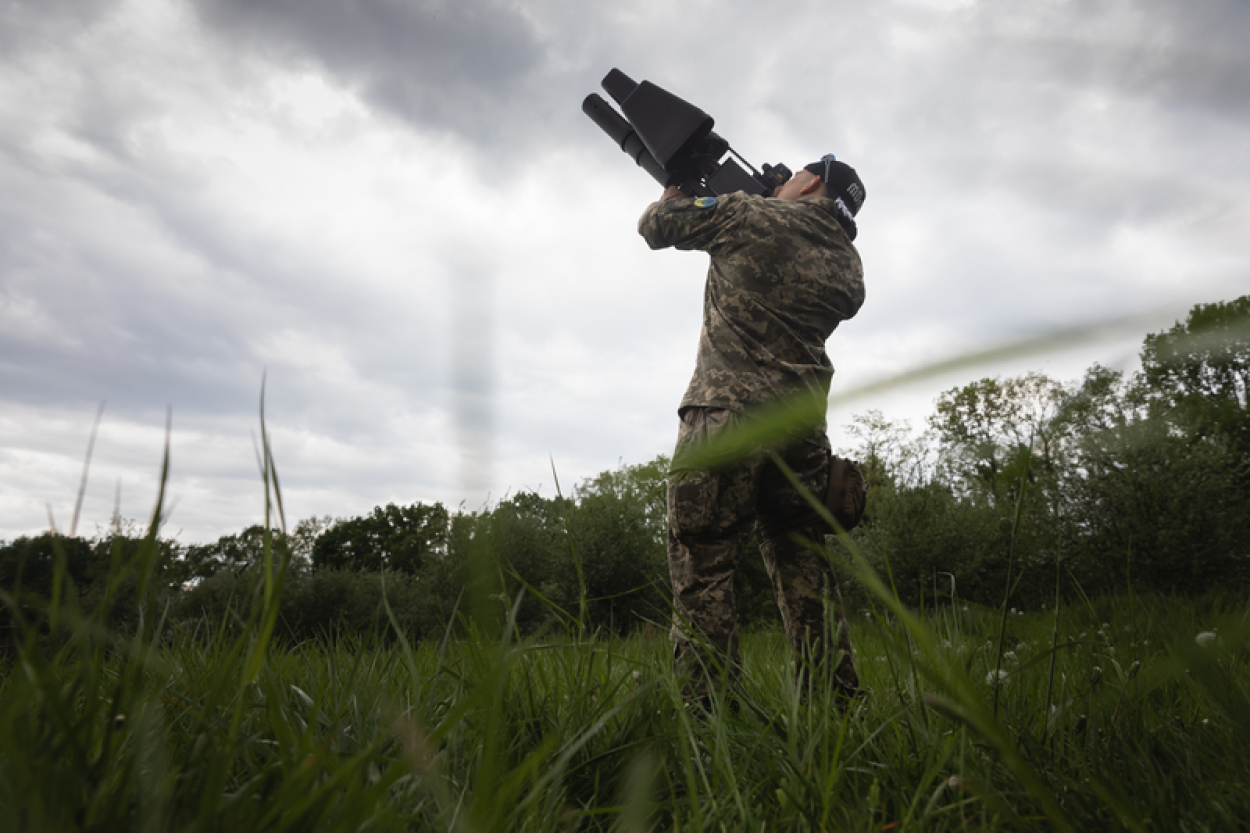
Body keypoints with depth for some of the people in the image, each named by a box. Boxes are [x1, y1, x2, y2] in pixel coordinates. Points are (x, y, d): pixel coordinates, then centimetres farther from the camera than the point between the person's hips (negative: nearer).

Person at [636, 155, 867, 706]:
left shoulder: (750, 215, 1)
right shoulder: (848, 264, 16)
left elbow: (656, 226, 10)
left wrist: (676, 189, 32)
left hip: (727, 415, -6)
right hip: (804, 421, 6)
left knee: (701, 564, -2)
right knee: (803, 563, 12)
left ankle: (708, 707, -5)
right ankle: (837, 700, 14)